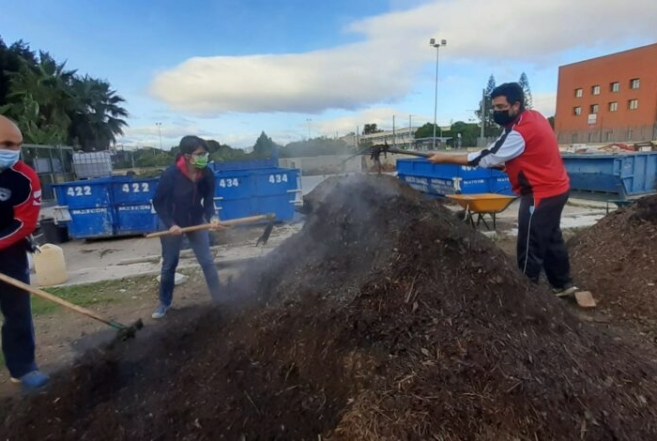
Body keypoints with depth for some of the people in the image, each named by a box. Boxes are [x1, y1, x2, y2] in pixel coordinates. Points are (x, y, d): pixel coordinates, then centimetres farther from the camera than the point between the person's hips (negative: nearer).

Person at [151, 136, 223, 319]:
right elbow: (158, 202, -17)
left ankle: (219, 300, 12)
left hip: (196, 222, 2)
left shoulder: (207, 175, -18)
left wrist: (212, 218, -31)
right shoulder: (171, 174, -27)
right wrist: (170, 224, -26)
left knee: (208, 261, 0)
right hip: (172, 223, -2)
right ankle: (164, 303, 30)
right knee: (169, 264, 11)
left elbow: (208, 201, -11)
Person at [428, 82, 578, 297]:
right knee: (551, 239, 22)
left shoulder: (520, 132, -25)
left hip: (541, 194, -10)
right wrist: (505, 165, 7)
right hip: (555, 188, 10)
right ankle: (563, 284, 36)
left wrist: (445, 158, -22)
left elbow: (485, 158, -24)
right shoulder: (533, 116, 6)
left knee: (530, 248, -1)